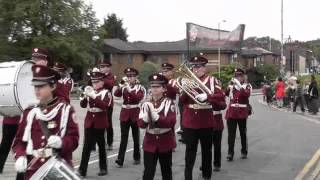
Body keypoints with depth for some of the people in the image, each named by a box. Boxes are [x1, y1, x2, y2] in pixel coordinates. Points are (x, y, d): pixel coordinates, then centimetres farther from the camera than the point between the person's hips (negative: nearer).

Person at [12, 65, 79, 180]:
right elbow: (19, 141, 11)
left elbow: (74, 139, -3)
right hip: (33, 170, 3)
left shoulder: (66, 110, 0)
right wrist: (20, 157, -8)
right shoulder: (29, 112, 9)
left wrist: (61, 142, -25)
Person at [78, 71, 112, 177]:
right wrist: (85, 96, -18)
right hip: (89, 121, 3)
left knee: (101, 145, 8)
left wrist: (94, 96, -29)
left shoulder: (106, 93, -4)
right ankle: (82, 169, 0)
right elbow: (83, 105, 1)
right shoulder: (90, 91, 9)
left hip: (100, 122, -3)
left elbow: (105, 106, -21)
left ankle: (103, 168, 20)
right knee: (87, 145, -1)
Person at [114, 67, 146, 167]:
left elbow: (139, 98, -19)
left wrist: (129, 89, -25)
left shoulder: (140, 88, 0)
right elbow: (116, 94, -10)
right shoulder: (123, 87, 9)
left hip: (135, 114, -2)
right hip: (124, 114, 2)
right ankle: (120, 160, -7)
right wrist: (121, 84, -20)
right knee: (123, 138, -4)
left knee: (136, 137, 9)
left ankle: (137, 158, 22)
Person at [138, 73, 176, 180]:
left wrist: (155, 116, -29)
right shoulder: (146, 104, 1)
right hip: (150, 142, 1)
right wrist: (146, 114, -24)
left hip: (165, 142, -1)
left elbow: (171, 122, -18)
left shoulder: (169, 103, -7)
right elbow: (141, 124, -4)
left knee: (166, 170, 13)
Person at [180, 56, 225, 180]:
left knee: (206, 149, 12)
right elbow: (182, 100, 2)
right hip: (189, 122, 1)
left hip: (206, 122, 0)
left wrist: (206, 96, -26)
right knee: (190, 150, 3)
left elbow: (220, 95, -11)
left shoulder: (212, 80, 1)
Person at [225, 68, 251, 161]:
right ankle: (230, 153, 0)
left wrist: (239, 85, -22)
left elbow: (247, 94, -18)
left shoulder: (247, 86, 3)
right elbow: (224, 93, -4)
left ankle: (244, 152, 22)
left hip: (242, 113, -1)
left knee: (243, 133, 10)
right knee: (231, 134, -2)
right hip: (231, 113, 1)